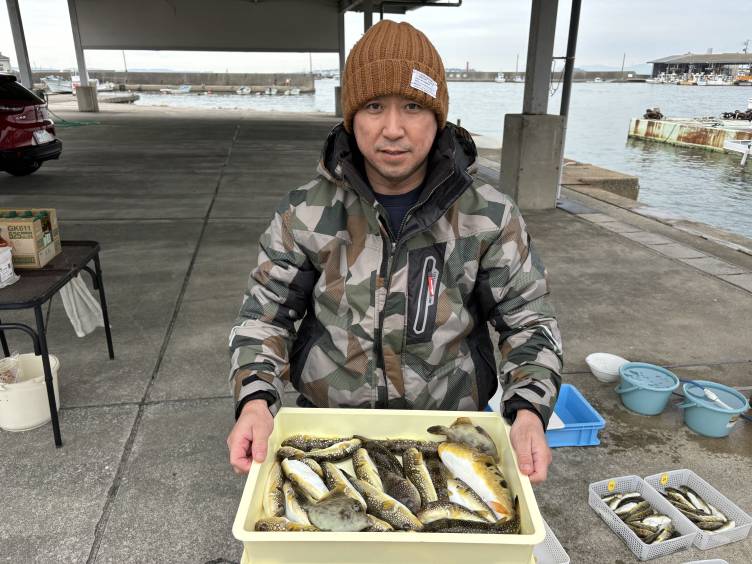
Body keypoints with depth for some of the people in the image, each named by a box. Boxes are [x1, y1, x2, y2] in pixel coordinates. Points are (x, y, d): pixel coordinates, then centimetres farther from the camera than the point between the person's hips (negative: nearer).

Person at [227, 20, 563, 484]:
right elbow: (266, 313, -1)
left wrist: (529, 411, -18)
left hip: (450, 434, 0)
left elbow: (528, 319, -2)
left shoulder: (489, 217, -9)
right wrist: (256, 400, -18)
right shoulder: (308, 212, -8)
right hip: (327, 428, 1)